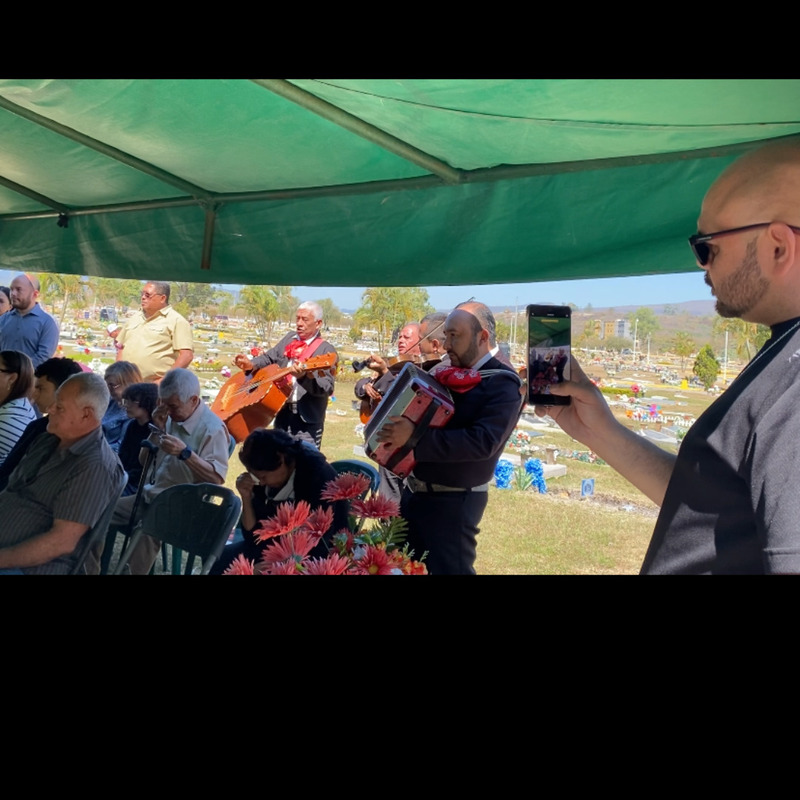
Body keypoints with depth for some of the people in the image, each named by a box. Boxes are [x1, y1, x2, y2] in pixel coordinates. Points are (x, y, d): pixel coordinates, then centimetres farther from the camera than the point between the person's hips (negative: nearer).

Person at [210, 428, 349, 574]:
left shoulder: (318, 476, -22)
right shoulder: (263, 482, -5)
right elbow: (254, 538, -1)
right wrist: (246, 498, -15)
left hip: (321, 555, -6)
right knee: (220, 559, -7)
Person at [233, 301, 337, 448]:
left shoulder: (326, 350, -9)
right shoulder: (289, 339, 11)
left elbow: (327, 388, -20)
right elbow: (269, 358, 24)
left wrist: (304, 376, -36)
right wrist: (251, 364, 5)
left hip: (307, 421, -7)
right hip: (282, 413, 7)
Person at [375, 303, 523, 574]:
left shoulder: (502, 384, -14)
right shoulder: (444, 372, 7)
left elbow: (483, 442, -27)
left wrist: (415, 437, -30)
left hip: (454, 501, -7)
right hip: (413, 491, 7)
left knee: (449, 569, 3)